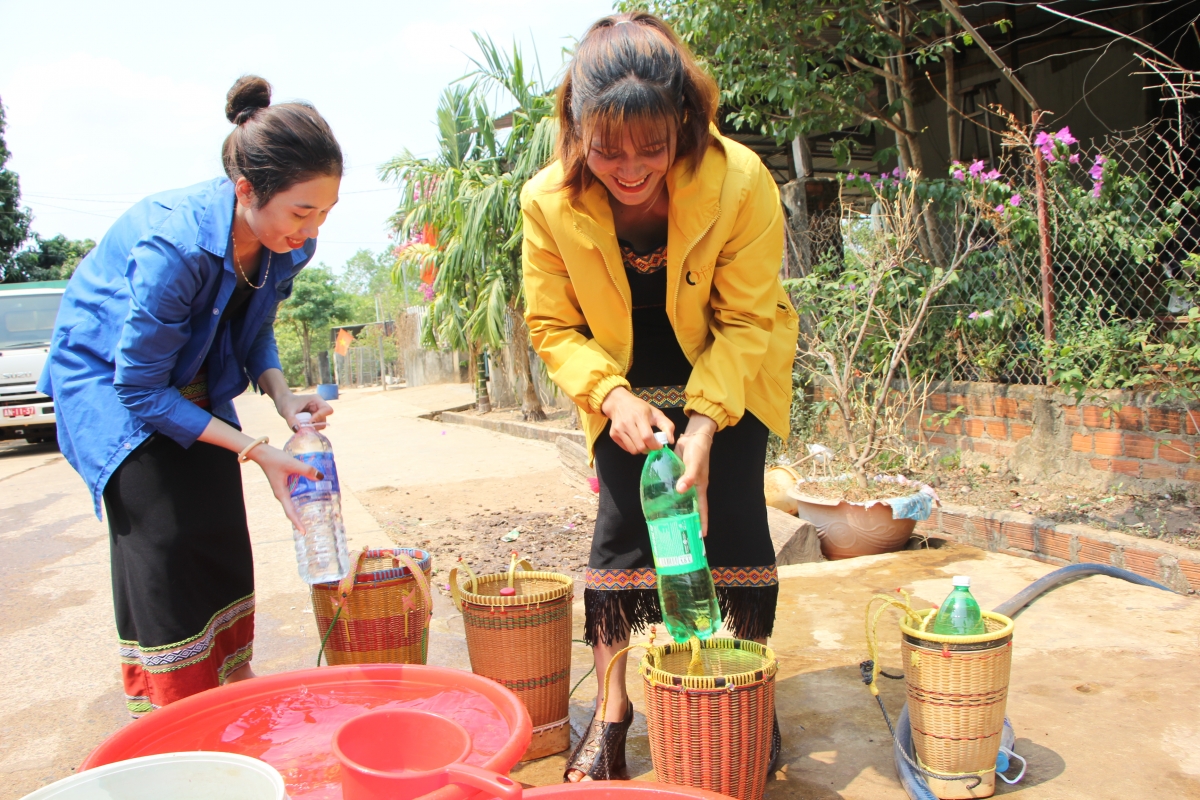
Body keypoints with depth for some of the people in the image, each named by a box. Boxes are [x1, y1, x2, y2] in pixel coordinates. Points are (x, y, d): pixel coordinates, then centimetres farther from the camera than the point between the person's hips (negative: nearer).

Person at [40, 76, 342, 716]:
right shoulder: (173, 244, -36)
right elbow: (140, 390, -27)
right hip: (109, 374, -6)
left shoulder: (287, 244, -16)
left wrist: (281, 396, -15)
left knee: (224, 540, 1)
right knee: (162, 542, -13)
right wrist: (257, 451, -28)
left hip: (194, 386, 6)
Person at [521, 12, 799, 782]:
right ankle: (613, 708, 11)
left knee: (734, 518, -6)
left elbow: (749, 320, -21)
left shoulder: (741, 180, -29)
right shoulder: (549, 202, -24)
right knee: (621, 527, -3)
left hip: (730, 380, -1)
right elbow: (553, 325, -12)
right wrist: (613, 397, -27)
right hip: (626, 388, 1)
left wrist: (704, 425, -30)